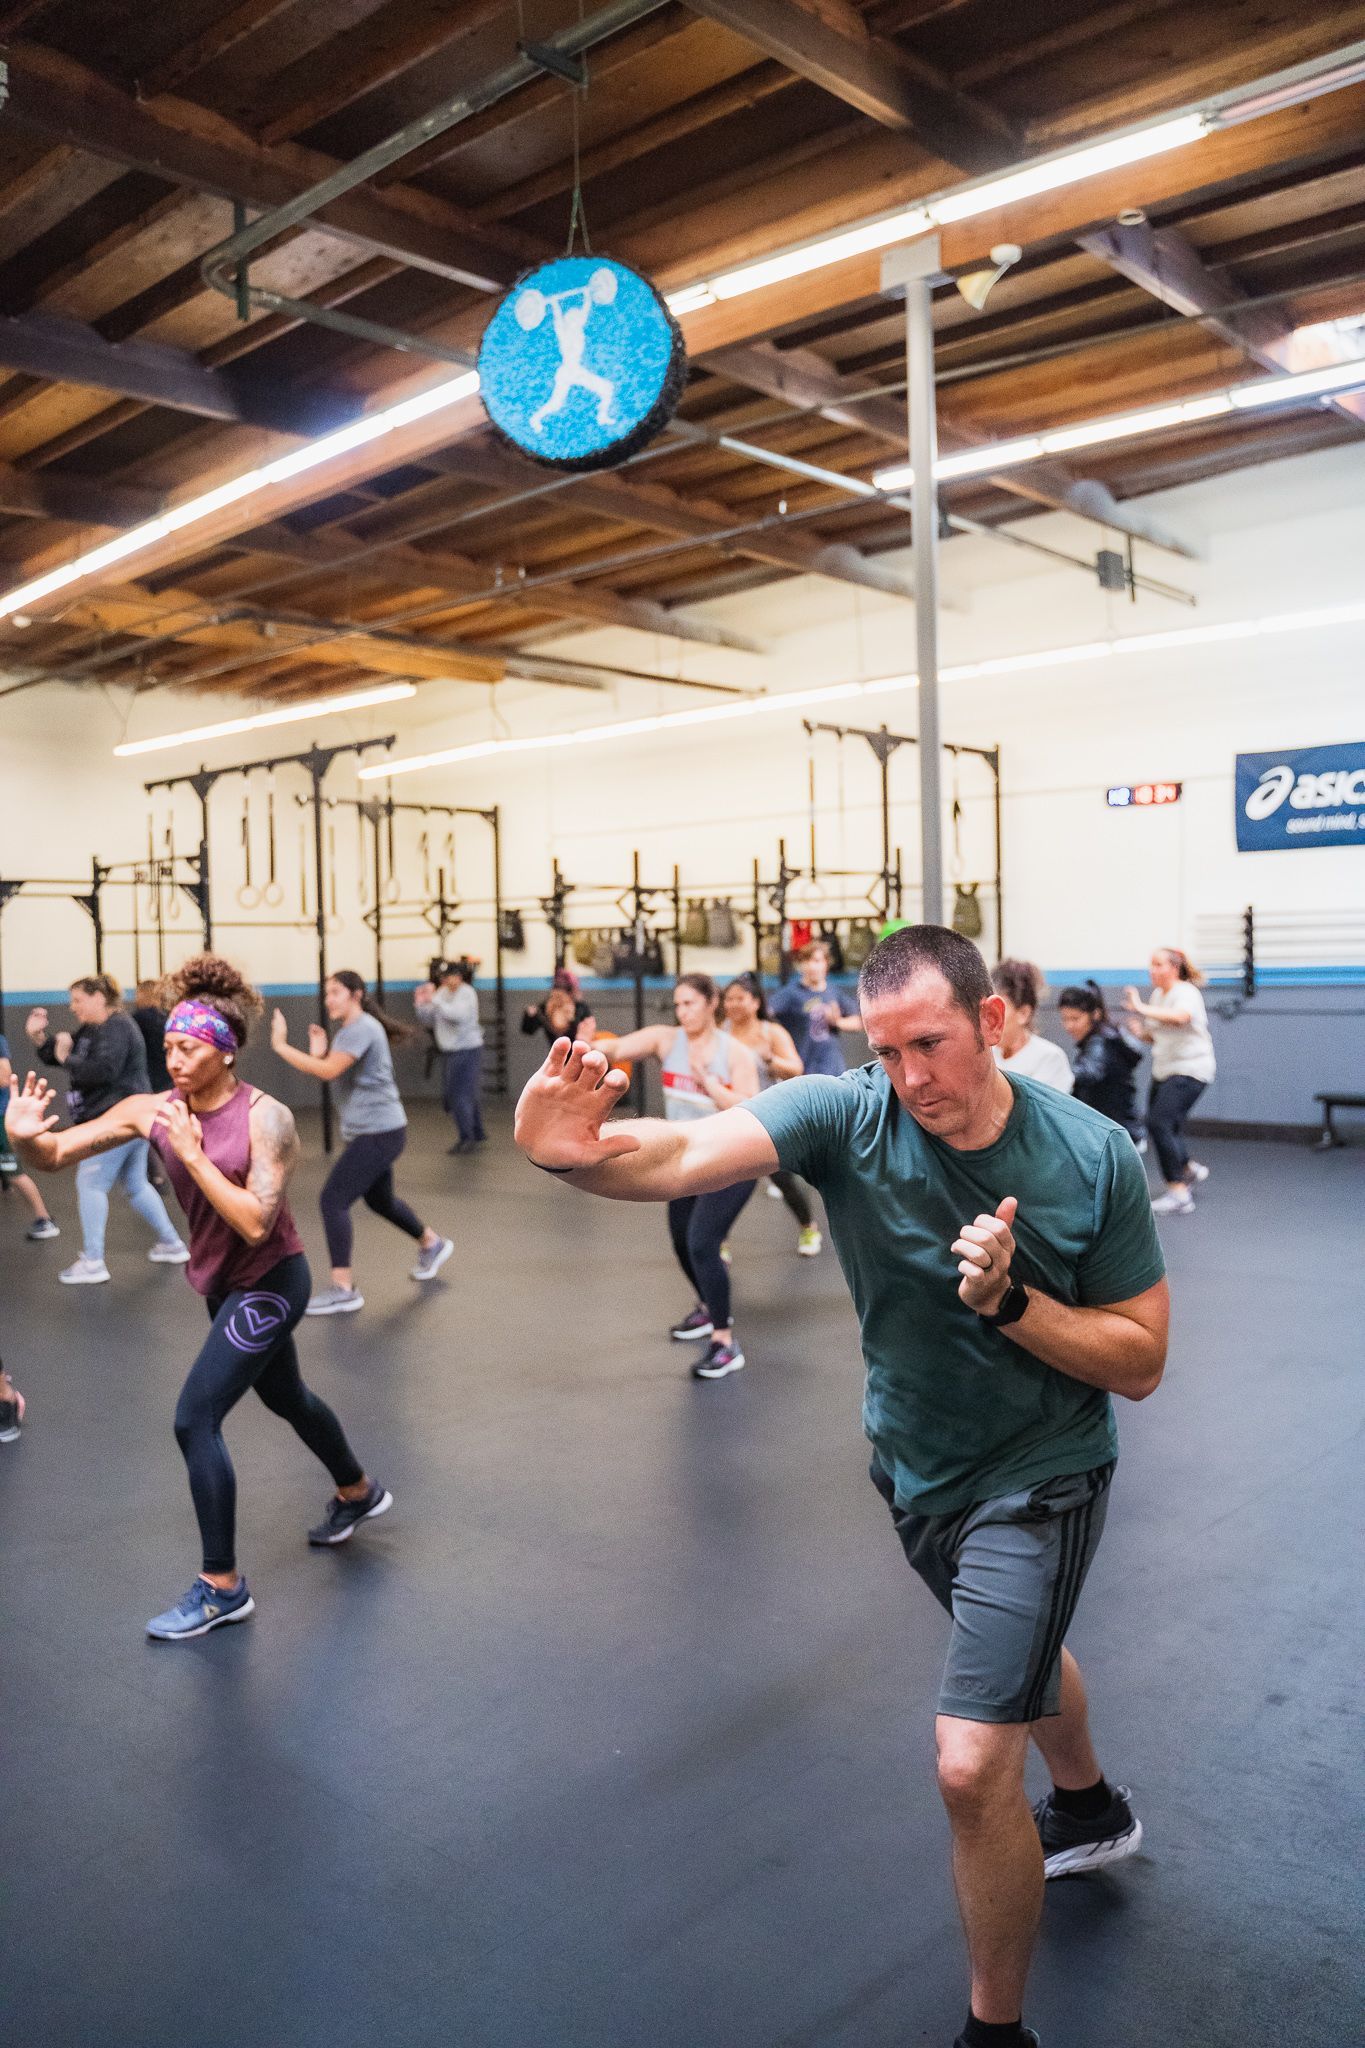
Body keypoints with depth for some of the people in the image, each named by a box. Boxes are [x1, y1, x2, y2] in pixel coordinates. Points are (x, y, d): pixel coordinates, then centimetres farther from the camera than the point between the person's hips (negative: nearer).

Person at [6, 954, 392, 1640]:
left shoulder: (265, 1117, -25)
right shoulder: (153, 1110, -10)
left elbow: (255, 1223, -31)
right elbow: (56, 1155, -14)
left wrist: (191, 1152, -32)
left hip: (271, 1281, -7)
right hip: (222, 1283, 7)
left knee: (194, 1420, -12)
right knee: (284, 1398, 25)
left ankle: (222, 1589, 4)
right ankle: (359, 1492, 52)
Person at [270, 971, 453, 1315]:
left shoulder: (362, 1027, -16)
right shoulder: (351, 1028, 16)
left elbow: (327, 1072, -28)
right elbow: (335, 1075, 14)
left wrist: (281, 1045, -25)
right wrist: (318, 1053, 0)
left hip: (380, 1132, -11)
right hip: (374, 1131, 11)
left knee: (332, 1200, -13)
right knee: (379, 1200, 25)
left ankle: (343, 1289, -10)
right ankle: (432, 1244, 46)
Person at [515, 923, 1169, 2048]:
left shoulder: (1096, 1156, -22)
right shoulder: (850, 1114, -23)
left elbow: (1140, 1363, -16)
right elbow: (688, 1154, -41)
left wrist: (1009, 1301, -33)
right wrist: (574, 1152, -62)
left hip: (1038, 1480, -4)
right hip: (911, 1466, 4)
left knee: (972, 1767, -10)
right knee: (1015, 1645, 30)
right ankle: (1091, 1807, 64)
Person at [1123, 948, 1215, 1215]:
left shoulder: (1186, 993, -14)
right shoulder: (1156, 994, 11)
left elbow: (1180, 1017, -37)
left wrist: (1141, 1009, -40)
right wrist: (1140, 1031, -1)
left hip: (1190, 1070, -9)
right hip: (1164, 1071, 9)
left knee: (1159, 1121, -21)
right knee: (1158, 1125, 14)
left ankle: (1179, 1195, -17)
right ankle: (1189, 1168, 41)